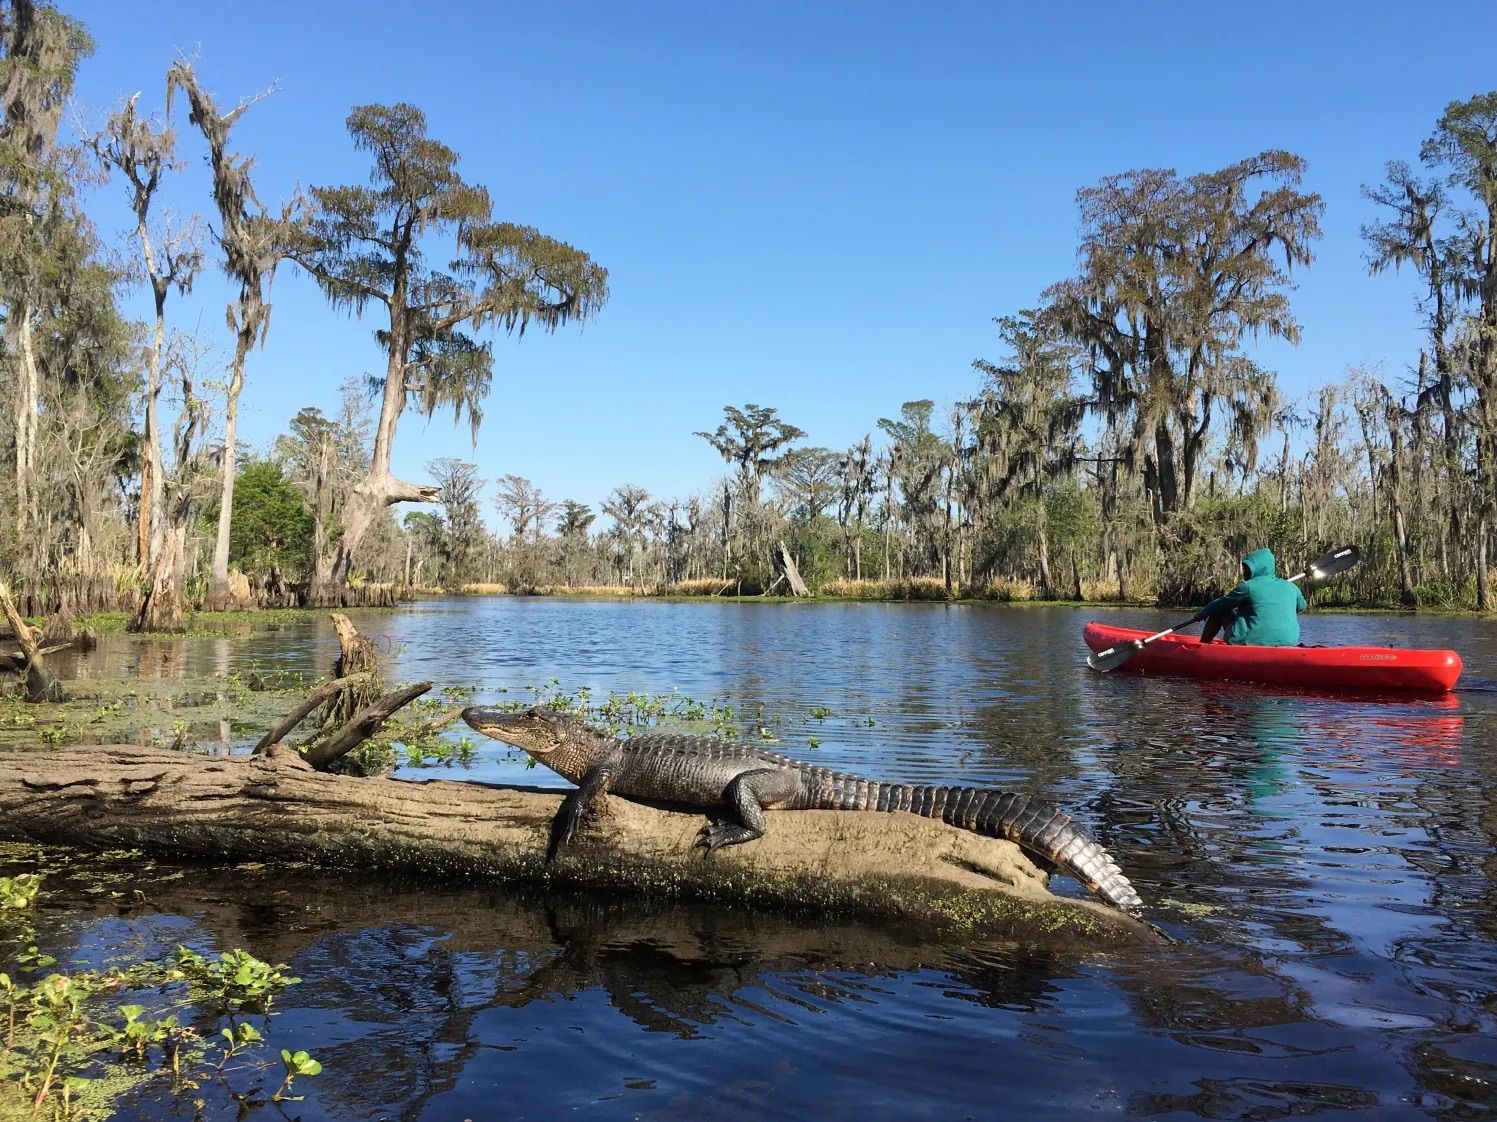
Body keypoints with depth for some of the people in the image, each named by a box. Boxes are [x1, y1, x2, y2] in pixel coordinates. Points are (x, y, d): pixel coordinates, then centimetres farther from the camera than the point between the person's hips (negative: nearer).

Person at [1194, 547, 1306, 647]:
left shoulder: (1248, 586, -7)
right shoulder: (1291, 587, 8)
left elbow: (1219, 604, 3)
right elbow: (1301, 606, 29)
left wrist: (1201, 613, 22)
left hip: (1250, 643, -6)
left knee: (1219, 611, 13)